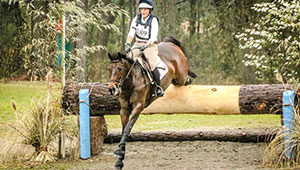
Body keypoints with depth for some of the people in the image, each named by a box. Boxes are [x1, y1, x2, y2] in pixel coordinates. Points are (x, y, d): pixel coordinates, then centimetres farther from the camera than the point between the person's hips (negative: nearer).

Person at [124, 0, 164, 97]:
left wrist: (146, 45, -31)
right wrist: (127, 43, -20)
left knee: (153, 65, -19)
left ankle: (158, 87, -4)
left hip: (150, 45, -5)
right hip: (137, 44, 5)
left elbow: (153, 37, -16)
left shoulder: (153, 20, -9)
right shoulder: (136, 19, 5)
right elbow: (131, 33, -3)